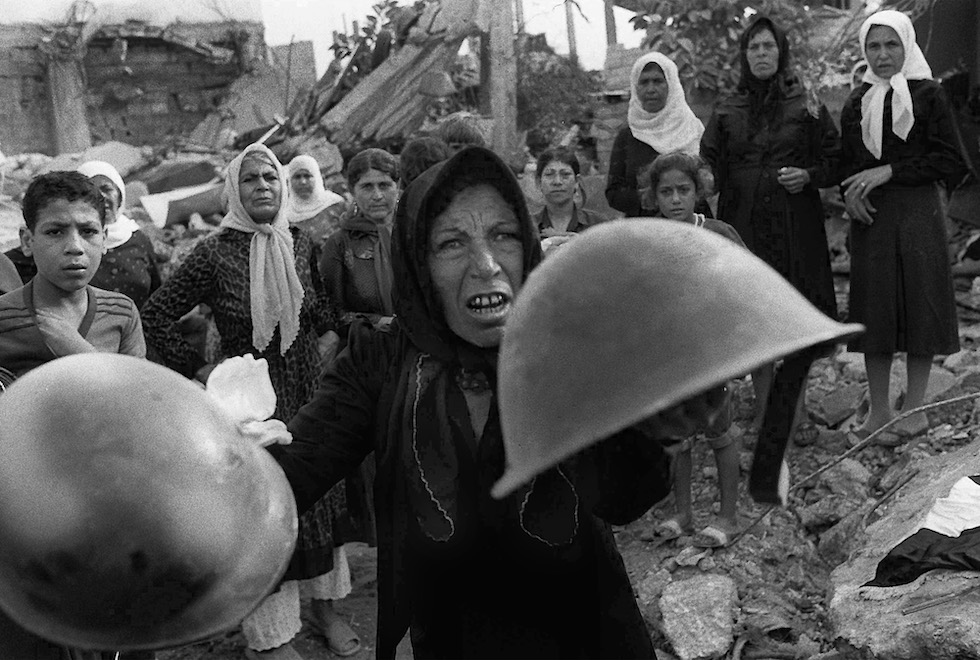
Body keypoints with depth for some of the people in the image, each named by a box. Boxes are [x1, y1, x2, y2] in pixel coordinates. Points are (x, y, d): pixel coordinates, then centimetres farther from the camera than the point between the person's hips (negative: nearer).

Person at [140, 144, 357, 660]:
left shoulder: (302, 245, 1)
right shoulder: (215, 253, -11)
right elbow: (156, 316, -7)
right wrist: (199, 370, -7)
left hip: (308, 389, 4)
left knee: (322, 495, 12)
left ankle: (325, 606, 33)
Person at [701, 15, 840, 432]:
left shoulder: (807, 104, 5)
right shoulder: (726, 111, 9)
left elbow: (834, 159, 6)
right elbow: (709, 164, 10)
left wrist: (808, 175, -11)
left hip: (796, 225, -1)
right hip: (744, 223, 1)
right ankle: (763, 410, 15)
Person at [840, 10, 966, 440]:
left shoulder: (928, 94, -1)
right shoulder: (856, 103, 12)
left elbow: (951, 163, -5)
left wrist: (889, 171, -13)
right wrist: (850, 193, -4)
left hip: (918, 215, -3)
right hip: (870, 216, 4)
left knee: (920, 305, 1)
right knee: (874, 310, 4)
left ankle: (915, 409, 12)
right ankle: (878, 410, 13)